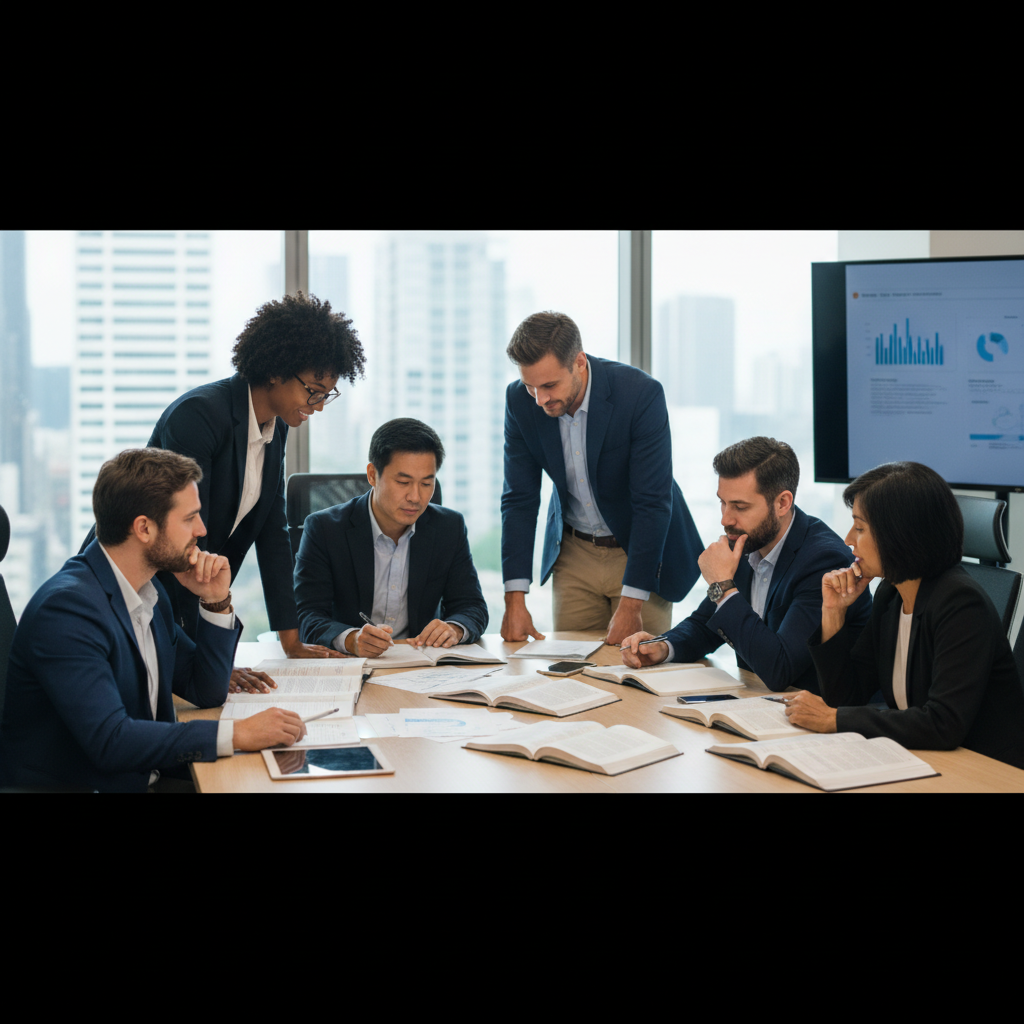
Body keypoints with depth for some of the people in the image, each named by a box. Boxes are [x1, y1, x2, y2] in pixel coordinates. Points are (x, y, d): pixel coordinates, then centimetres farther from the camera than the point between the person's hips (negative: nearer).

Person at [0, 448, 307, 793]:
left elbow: (206, 692, 14)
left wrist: (216, 601, 0)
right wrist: (238, 734, -27)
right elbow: (108, 740, -27)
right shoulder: (67, 606, -20)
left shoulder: (148, 591, 8)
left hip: (150, 779, 8)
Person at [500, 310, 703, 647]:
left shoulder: (641, 394, -26)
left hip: (640, 548, -3)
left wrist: (631, 604, -26)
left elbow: (653, 502, -25)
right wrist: (515, 599, -15)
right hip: (573, 552, 3)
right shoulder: (520, 400, -13)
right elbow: (519, 499, -8)